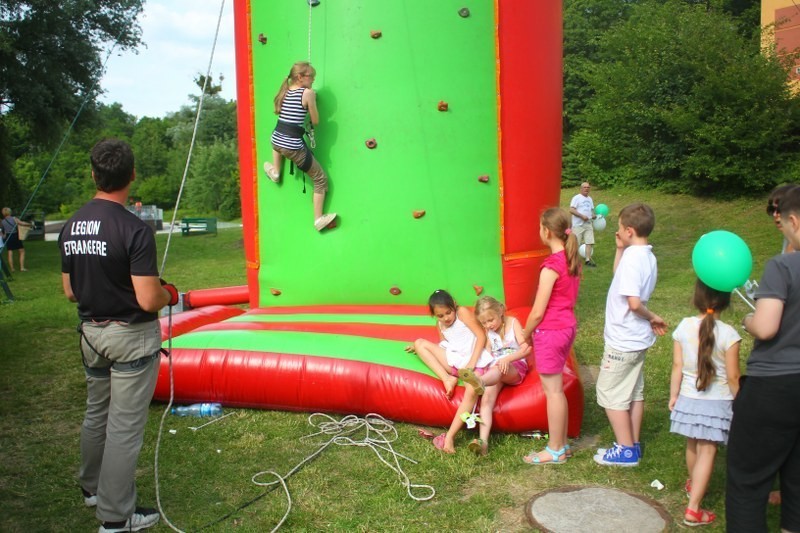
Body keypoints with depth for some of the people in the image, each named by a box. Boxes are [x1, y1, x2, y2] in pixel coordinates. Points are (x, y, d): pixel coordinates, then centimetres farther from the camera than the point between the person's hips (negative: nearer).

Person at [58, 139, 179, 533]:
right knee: (125, 425, 3)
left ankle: (92, 488, 44)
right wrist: (170, 294, -3)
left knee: (96, 413, 24)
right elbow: (148, 300, -23)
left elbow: (70, 291, 8)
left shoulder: (70, 227, 1)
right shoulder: (134, 229, -22)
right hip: (131, 336, -7)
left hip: (91, 332, 8)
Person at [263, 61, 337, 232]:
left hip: (276, 141, 6)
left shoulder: (285, 91, 10)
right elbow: (315, 121, -4)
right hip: (293, 146, -6)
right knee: (321, 179, 7)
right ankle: (319, 219, 10)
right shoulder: (308, 93, -9)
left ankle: (275, 172, 51)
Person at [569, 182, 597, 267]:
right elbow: (571, 210, -14)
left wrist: (593, 215, 4)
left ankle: (588, 260, 1)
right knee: (576, 243, -4)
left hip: (588, 224, 6)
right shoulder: (576, 198, -5)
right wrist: (582, 216, -20)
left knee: (590, 242, -2)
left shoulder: (590, 199, 18)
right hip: (578, 225, -6)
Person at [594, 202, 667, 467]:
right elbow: (621, 278, 19)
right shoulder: (647, 257, 6)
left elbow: (633, 302, -30)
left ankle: (625, 450, 11)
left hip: (622, 340, -9)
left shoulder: (632, 258, -23)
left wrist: (651, 317, -12)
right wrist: (620, 249, 10)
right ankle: (633, 445, 27)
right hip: (638, 338, 9)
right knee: (634, 392, 16)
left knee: (610, 393, 3)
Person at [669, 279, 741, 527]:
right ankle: (693, 509, 2)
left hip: (688, 398, 4)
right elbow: (732, 376, -12)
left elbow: (677, 366, -2)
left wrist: (674, 395, 9)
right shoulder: (728, 334, -16)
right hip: (717, 402, -3)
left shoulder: (684, 326, -7)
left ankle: (693, 484, 47)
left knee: (693, 446, 22)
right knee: (707, 451, 2)